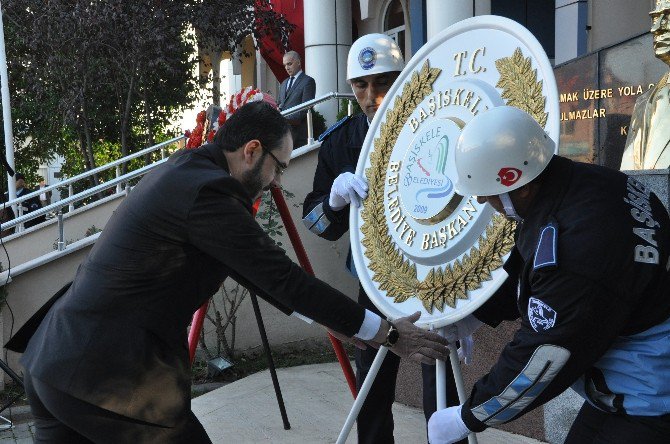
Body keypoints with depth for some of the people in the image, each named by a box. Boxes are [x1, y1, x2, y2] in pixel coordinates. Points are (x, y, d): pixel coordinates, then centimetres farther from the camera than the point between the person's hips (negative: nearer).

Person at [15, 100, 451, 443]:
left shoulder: (182, 172, 11)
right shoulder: (206, 191, -18)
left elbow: (259, 272, 15)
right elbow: (284, 277, -17)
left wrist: (338, 318, 18)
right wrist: (387, 333, -9)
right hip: (107, 375, -9)